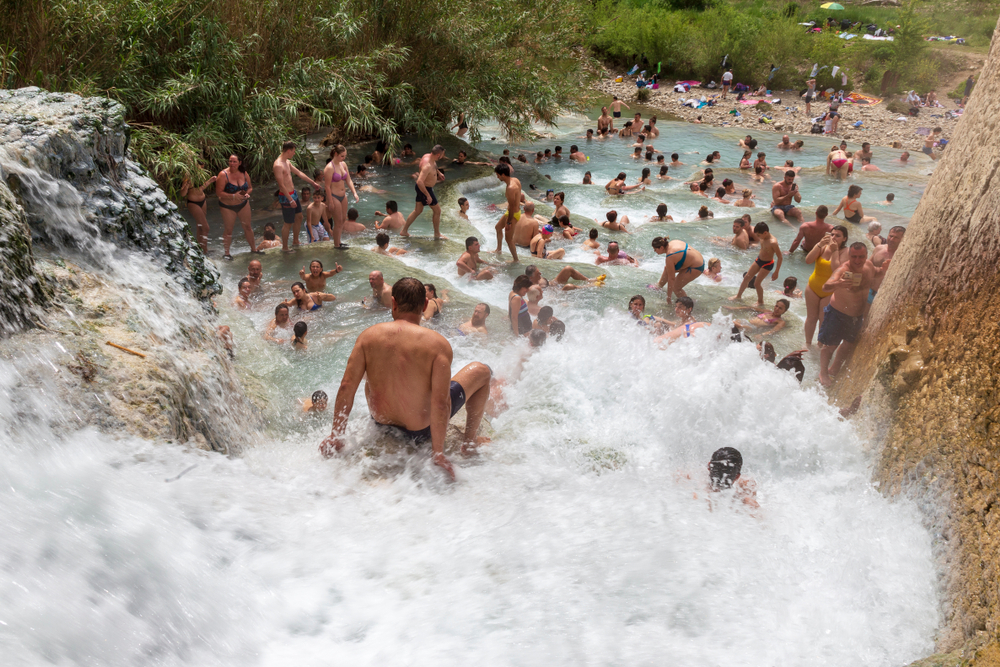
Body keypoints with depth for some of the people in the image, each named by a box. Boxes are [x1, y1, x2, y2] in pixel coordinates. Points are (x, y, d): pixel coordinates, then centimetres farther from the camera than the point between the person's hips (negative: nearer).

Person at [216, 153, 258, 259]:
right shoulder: (223, 175, -18)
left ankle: (253, 249, 28)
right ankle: (226, 253, 16)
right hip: (227, 206, -4)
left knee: (247, 226, 13)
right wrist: (234, 196, -28)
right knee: (228, 230, 2)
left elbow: (250, 187, 10)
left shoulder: (244, 174, -3)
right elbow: (219, 192, -21)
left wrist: (247, 193, -13)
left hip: (243, 204, 4)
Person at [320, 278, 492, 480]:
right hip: (421, 430, -3)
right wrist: (438, 453, -18)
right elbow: (440, 403, -26)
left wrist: (336, 435, -2)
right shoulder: (437, 343, -21)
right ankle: (470, 442, 21)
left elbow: (346, 387, -11)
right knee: (481, 370, 11)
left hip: (381, 423, 4)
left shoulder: (368, 335, -12)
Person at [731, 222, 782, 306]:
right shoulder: (763, 238, -7)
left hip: (767, 264, -8)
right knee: (746, 278, 13)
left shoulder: (772, 242, -30)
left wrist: (776, 272, -22)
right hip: (758, 260, 8)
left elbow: (780, 257, -25)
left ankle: (760, 302, 18)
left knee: (757, 283, -4)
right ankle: (738, 296, 30)